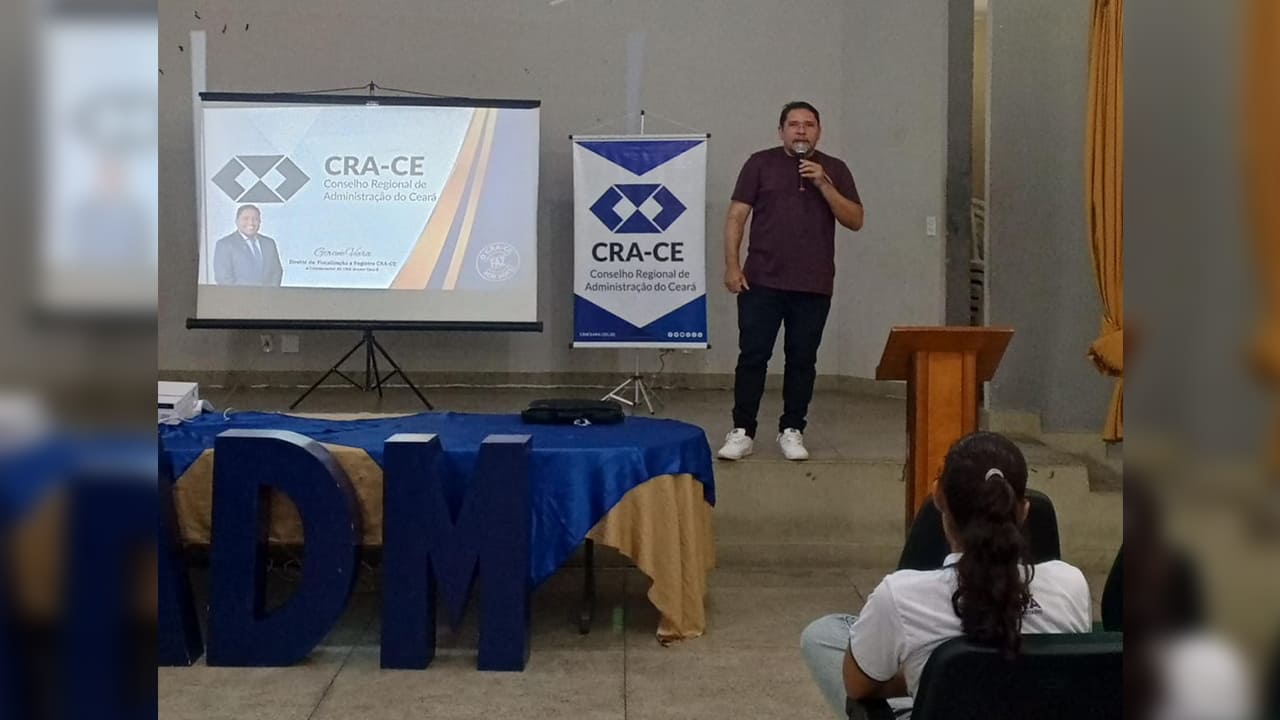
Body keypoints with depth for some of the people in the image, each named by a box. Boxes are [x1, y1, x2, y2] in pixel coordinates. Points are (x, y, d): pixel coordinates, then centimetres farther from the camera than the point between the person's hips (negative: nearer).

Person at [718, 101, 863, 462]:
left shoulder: (834, 169, 9)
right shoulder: (761, 164, 5)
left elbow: (855, 220, 2)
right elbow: (736, 216, 2)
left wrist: (823, 185, -10)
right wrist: (732, 264, -8)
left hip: (813, 285, 2)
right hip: (761, 282, -1)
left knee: (802, 360, 6)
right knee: (752, 356, -2)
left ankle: (792, 431, 16)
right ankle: (742, 432, 5)